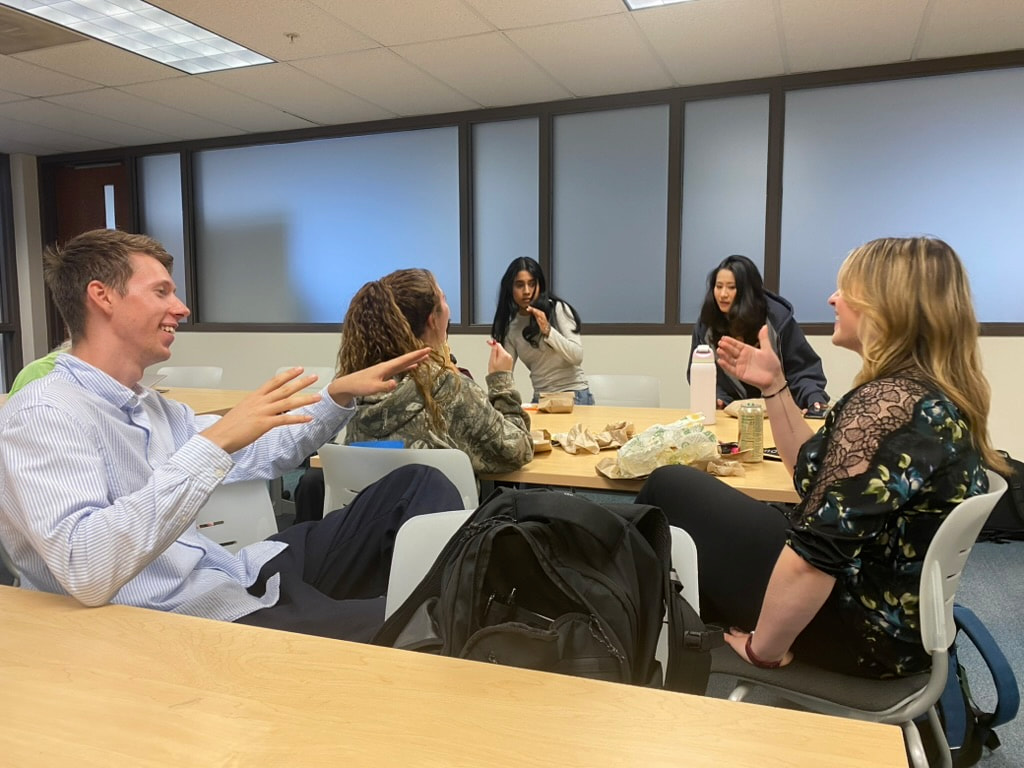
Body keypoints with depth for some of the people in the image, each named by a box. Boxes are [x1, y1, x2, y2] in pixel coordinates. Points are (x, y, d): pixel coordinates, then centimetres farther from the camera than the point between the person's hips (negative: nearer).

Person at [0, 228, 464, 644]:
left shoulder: (149, 407, 13)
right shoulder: (44, 415, -14)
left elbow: (260, 454, 24)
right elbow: (85, 572, -30)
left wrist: (340, 394, 12)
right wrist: (214, 442, -31)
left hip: (240, 582, 9)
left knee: (419, 485, 4)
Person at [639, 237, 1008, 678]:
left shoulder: (885, 402, -27)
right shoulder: (941, 397, 5)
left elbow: (817, 556, -31)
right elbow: (815, 474, 12)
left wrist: (761, 648, -17)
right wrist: (774, 386, 9)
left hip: (857, 629, -9)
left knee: (670, 490, 0)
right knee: (690, 493, 18)